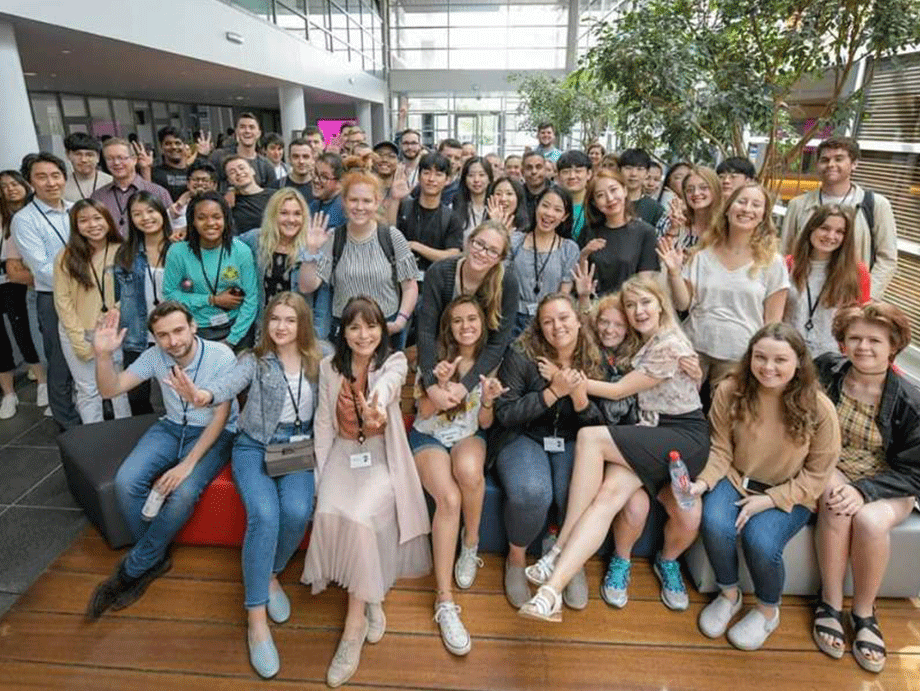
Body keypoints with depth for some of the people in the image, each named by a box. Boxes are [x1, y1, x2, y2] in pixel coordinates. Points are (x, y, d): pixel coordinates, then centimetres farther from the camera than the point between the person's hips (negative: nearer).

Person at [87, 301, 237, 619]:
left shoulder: (221, 356, -20)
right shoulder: (155, 356, -7)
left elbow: (221, 416, -18)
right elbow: (110, 390, -5)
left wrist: (188, 464, -24)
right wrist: (103, 354, -25)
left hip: (214, 433, -4)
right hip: (171, 428, 5)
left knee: (183, 493, -29)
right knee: (126, 482, -20)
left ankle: (131, 570, -5)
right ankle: (156, 558, 2)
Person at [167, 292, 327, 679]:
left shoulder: (322, 357, 3)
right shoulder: (255, 360, -4)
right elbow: (228, 385, -23)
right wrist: (201, 396, -45)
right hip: (255, 447, -1)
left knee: (297, 511, -26)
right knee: (264, 515, -26)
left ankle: (271, 574, 6)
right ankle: (257, 619, -15)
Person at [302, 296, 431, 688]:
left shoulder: (395, 361, -6)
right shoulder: (329, 367, 4)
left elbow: (387, 386, -32)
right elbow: (323, 424, 6)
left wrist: (376, 407, -57)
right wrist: (320, 475, -2)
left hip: (381, 456, -3)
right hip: (343, 454, 3)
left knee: (358, 515, -28)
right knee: (329, 513, -24)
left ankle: (354, 620, -12)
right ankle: (369, 601, -3)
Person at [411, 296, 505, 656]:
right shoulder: (434, 357, -5)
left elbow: (485, 423, 3)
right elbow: (424, 412, -7)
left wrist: (488, 401, -20)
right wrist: (442, 383, -25)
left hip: (469, 436, 2)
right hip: (429, 436, -1)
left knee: (468, 468, -37)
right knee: (449, 498, -30)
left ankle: (471, 541, -8)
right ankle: (444, 600, -22)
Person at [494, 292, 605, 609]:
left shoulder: (594, 361, 0)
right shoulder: (521, 354, -9)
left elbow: (600, 425, 4)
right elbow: (504, 414, -11)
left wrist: (581, 399, -19)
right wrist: (553, 392, -20)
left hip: (573, 443, 3)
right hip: (523, 438, -2)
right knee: (531, 493, -34)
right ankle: (516, 559, 0)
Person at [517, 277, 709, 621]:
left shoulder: (672, 346, -11)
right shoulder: (637, 342, 15)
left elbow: (619, 391, -9)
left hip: (686, 437, -6)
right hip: (650, 437, 6)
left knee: (589, 437, -27)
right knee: (610, 492, -25)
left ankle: (561, 549, -17)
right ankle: (553, 589, -36)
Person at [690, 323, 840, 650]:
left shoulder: (818, 408, -16)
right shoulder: (729, 392, -13)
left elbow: (817, 473, -8)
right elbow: (721, 450, -4)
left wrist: (770, 499, -17)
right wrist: (703, 482, -23)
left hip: (789, 493, -1)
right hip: (737, 479, 2)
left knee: (760, 541, -27)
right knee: (714, 525, -27)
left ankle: (768, 610, 9)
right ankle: (729, 594, 6)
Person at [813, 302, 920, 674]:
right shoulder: (825, 371, -9)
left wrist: (864, 490, -26)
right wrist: (831, 479, -14)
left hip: (885, 487, 0)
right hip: (827, 472, 1)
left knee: (869, 520, -31)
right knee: (836, 508, -32)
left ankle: (864, 612, -5)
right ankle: (831, 601, -11)